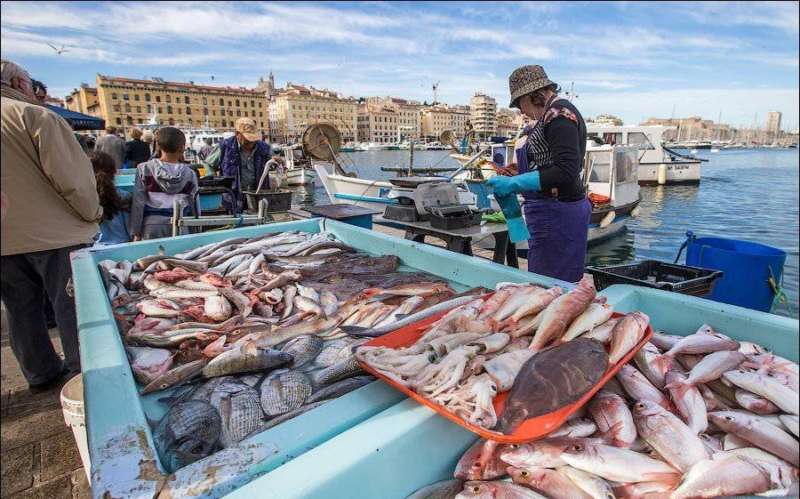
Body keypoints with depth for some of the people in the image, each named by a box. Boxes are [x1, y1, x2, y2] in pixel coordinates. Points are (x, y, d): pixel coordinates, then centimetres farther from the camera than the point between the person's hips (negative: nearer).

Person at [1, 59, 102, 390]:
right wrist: (92, 213, -3)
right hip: (52, 235, -6)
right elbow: (73, 176, -19)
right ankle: (84, 373, 16)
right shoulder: (34, 115, -11)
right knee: (70, 306, 5)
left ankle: (40, 373, 29)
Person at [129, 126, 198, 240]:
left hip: (152, 224, 0)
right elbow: (194, 205, 5)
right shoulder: (189, 173, 0)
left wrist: (136, 232, 4)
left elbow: (138, 204, -1)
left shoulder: (144, 169, 0)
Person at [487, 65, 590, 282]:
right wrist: (521, 172, 18)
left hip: (557, 215, -10)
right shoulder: (551, 114, 15)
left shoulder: (559, 113, -14)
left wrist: (515, 183, -22)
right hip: (552, 213, 10)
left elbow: (567, 172, -23)